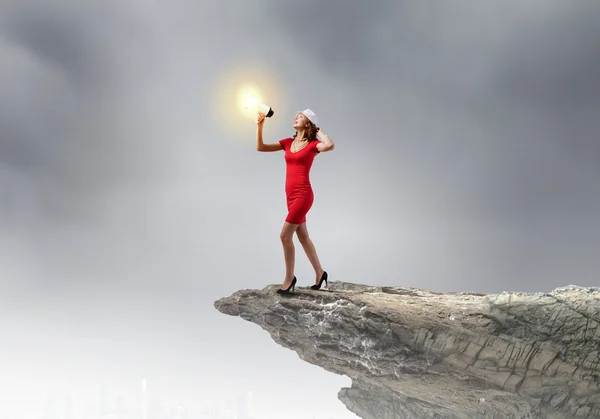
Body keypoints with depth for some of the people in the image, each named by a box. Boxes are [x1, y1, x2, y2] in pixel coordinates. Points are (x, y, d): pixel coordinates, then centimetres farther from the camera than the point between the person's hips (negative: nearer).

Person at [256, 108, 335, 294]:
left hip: (303, 194, -7)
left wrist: (319, 132, -11)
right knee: (303, 236, 14)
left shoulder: (313, 145, -7)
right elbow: (260, 147, 8)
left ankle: (289, 277, 7)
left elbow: (330, 145, -30)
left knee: (285, 236, -8)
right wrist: (260, 126, -3)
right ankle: (320, 273, 26)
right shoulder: (288, 142, 10)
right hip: (291, 195, 7)